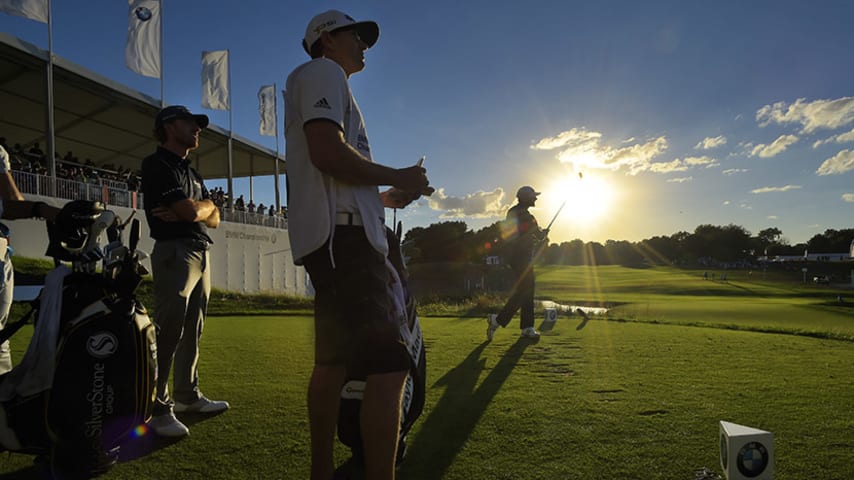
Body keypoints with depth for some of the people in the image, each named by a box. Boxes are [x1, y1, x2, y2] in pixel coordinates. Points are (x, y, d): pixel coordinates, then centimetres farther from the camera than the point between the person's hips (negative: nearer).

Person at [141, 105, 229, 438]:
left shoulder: (193, 173, 23)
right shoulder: (157, 164, -4)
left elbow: (214, 218, 14)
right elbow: (190, 210, -16)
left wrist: (193, 210, -5)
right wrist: (205, 206, 5)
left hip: (201, 253, 9)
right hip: (174, 252, -9)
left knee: (192, 332, 12)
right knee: (169, 330, -9)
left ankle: (188, 396, 22)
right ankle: (159, 408, -3)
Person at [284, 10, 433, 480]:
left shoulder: (323, 81, 31)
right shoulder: (322, 72, 1)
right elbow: (328, 154, -18)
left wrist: (384, 197, 19)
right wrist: (396, 178, -6)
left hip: (335, 235, 11)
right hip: (342, 232, -11)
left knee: (333, 361, 13)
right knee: (389, 363, -17)